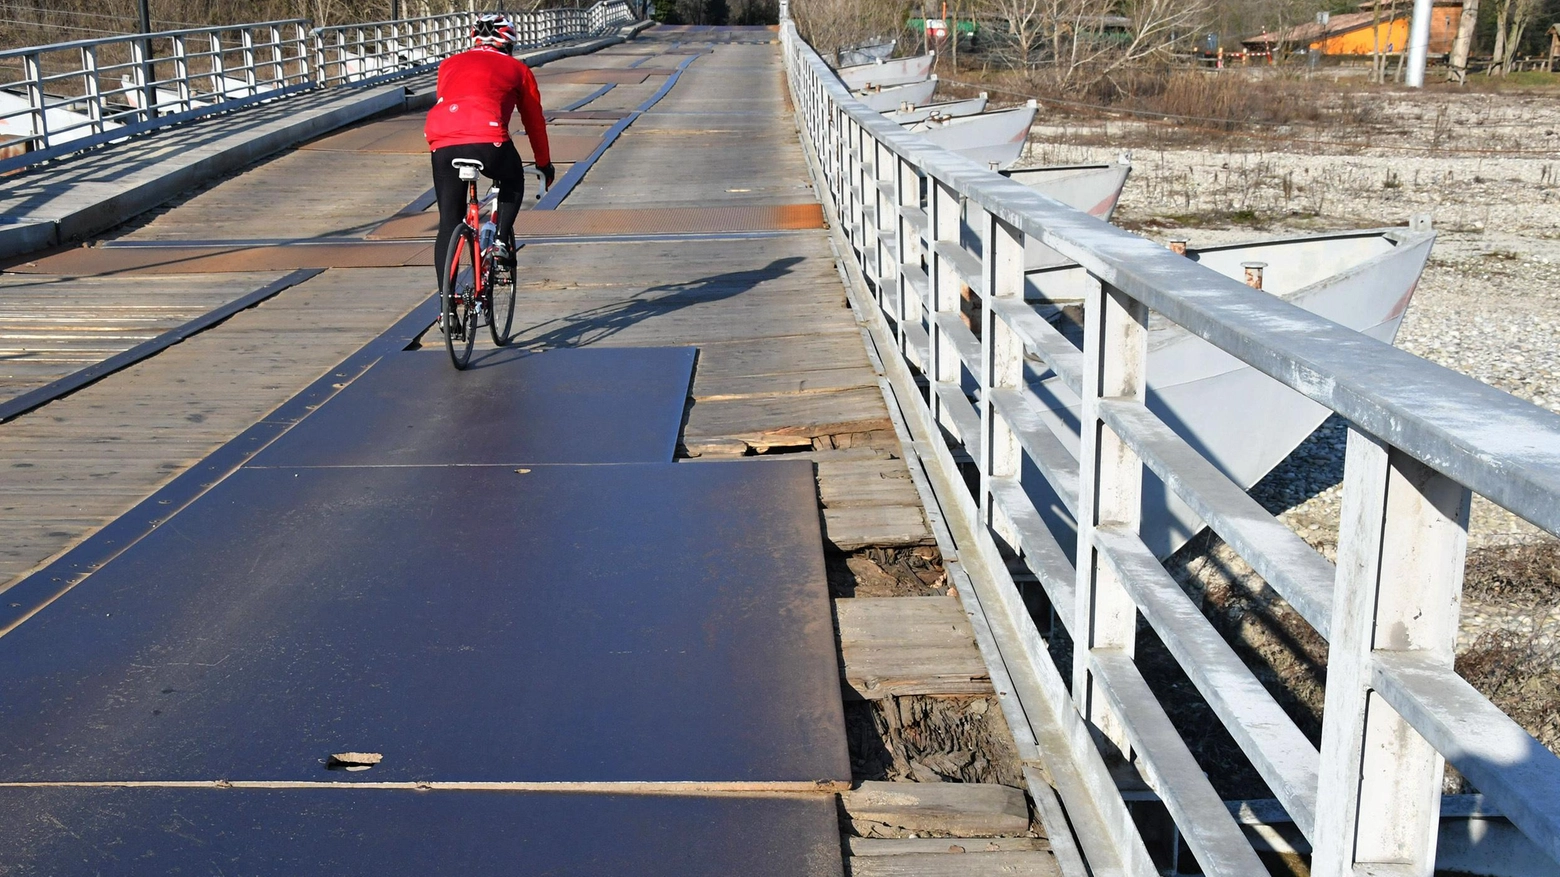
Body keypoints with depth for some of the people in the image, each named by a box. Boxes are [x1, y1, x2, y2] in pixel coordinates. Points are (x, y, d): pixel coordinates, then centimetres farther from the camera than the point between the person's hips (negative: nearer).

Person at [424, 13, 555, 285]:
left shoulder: (450, 64, 32)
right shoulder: (517, 69, 25)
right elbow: (534, 120, 32)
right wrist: (544, 163, 45)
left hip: (442, 141, 3)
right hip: (488, 138, -3)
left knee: (448, 223, 13)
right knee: (513, 181, 31)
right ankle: (502, 240, 11)